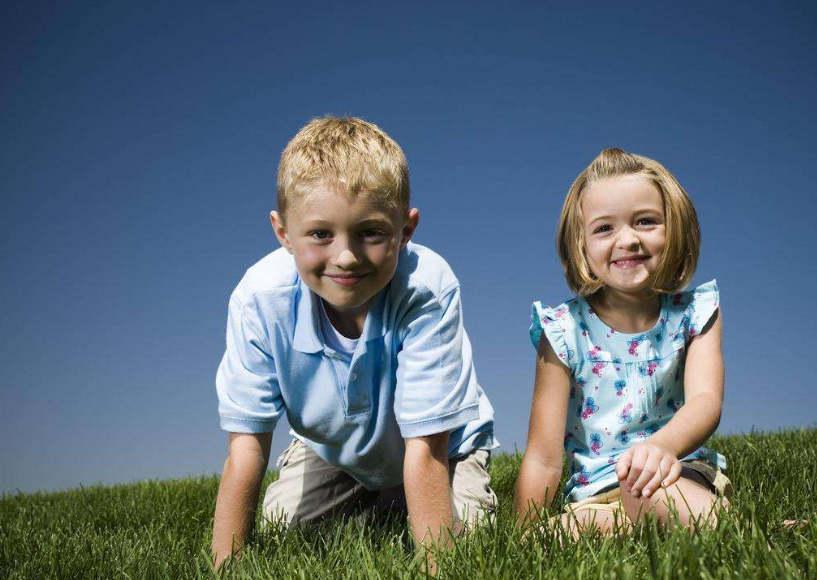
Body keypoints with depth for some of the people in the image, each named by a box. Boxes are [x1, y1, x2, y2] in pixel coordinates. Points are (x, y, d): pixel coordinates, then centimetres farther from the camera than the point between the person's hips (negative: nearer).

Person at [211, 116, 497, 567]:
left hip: (440, 448, -2)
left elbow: (425, 447, -33)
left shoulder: (427, 288, -39)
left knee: (462, 528, -22)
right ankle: (370, 510, 21)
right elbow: (246, 445, -25)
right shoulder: (259, 298, -31)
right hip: (329, 449, 3)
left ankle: (395, 509, 14)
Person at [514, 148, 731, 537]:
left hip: (685, 476, -1)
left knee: (646, 475, -37)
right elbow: (544, 458, -6)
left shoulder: (693, 315, 0)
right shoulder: (564, 333, -6)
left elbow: (706, 400, -19)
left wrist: (663, 445, -42)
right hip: (596, 498, 1)